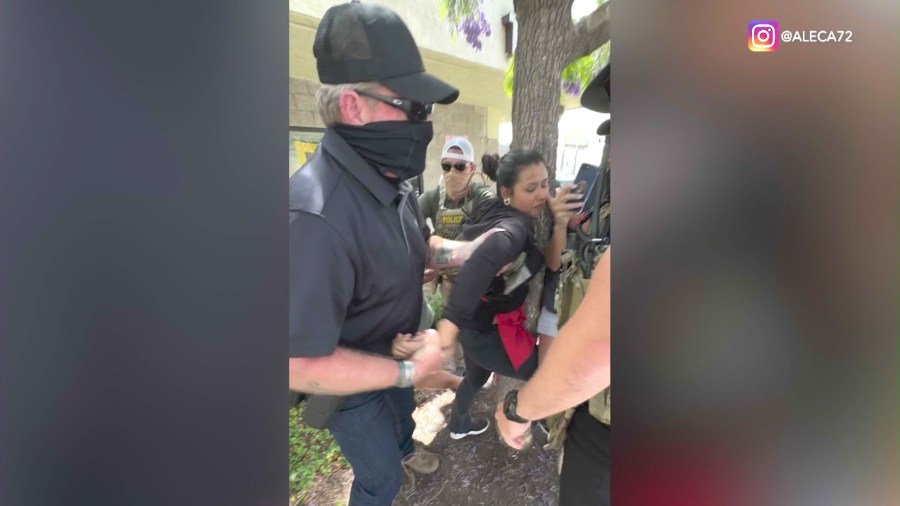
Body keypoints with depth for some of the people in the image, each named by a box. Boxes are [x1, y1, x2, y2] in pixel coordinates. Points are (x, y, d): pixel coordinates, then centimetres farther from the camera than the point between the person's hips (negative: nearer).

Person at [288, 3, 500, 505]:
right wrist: (411, 370, -28)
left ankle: (405, 449, 69)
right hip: (353, 384, -8)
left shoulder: (391, 181, -8)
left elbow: (418, 248, 6)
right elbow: (300, 366, -36)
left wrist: (467, 252, -13)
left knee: (403, 414, 37)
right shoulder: (316, 215, -41)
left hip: (395, 353, 8)